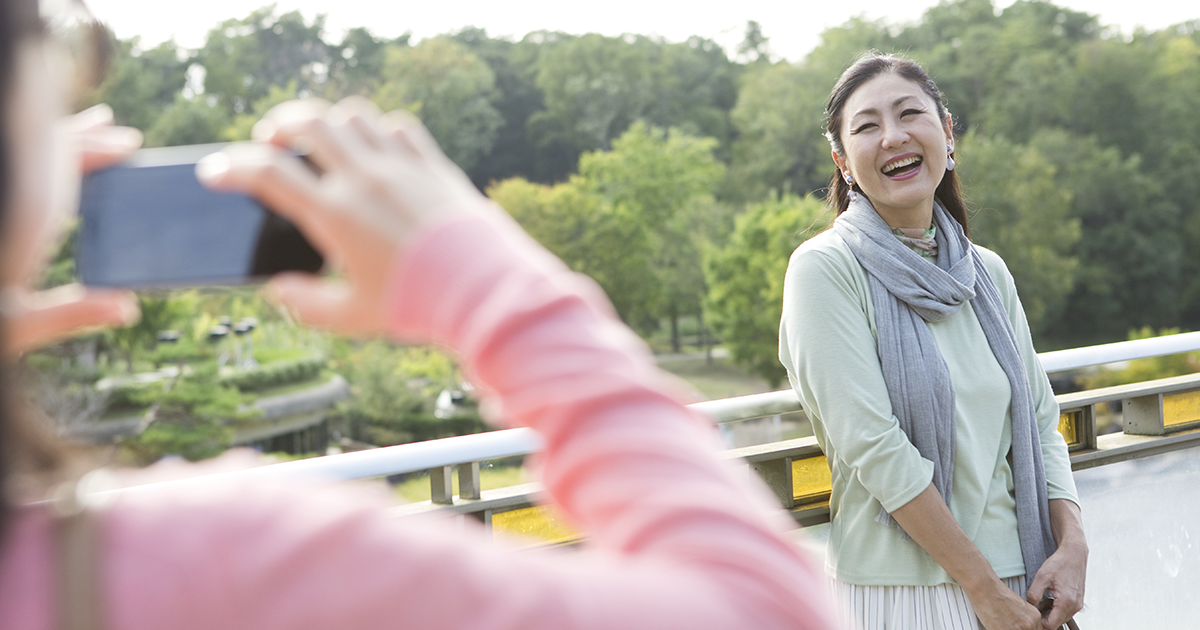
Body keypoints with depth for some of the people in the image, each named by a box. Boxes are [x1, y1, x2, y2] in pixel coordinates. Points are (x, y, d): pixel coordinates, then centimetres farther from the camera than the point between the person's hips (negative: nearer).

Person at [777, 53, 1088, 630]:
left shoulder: (988, 273, 6)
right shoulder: (824, 269, -12)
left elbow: (1039, 421, 9)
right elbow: (875, 448, -18)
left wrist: (1073, 543, -7)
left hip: (1020, 575, 5)